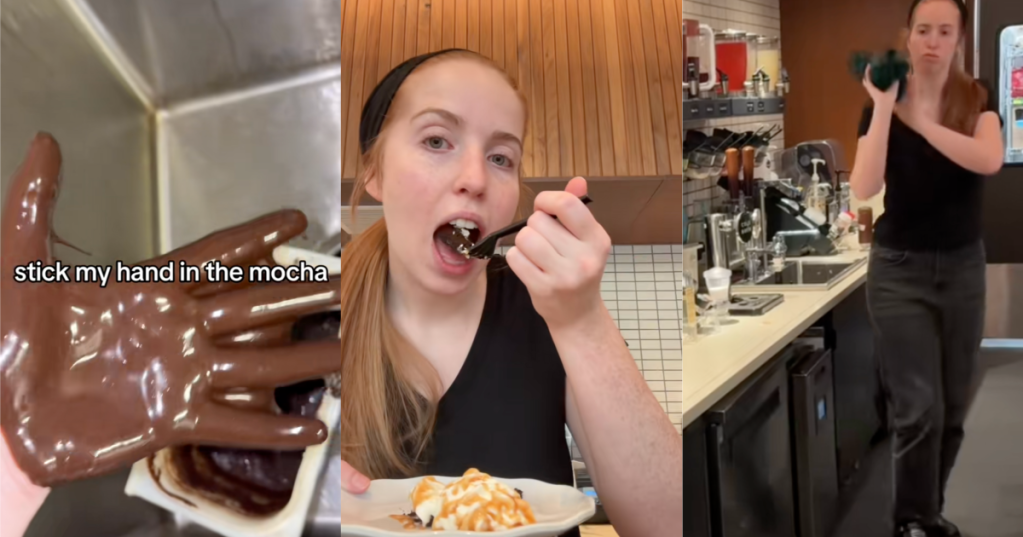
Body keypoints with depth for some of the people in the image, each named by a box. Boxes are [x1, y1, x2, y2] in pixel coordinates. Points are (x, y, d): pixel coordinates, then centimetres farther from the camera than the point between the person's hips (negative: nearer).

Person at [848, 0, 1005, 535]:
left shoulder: (977, 98, -1)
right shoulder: (882, 103, -5)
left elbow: (990, 160, -22)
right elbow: (864, 187, -19)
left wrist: (920, 120, -28)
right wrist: (885, 108, -25)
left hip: (963, 267, 3)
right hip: (900, 269, -2)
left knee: (953, 406, 11)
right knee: (919, 407, -6)